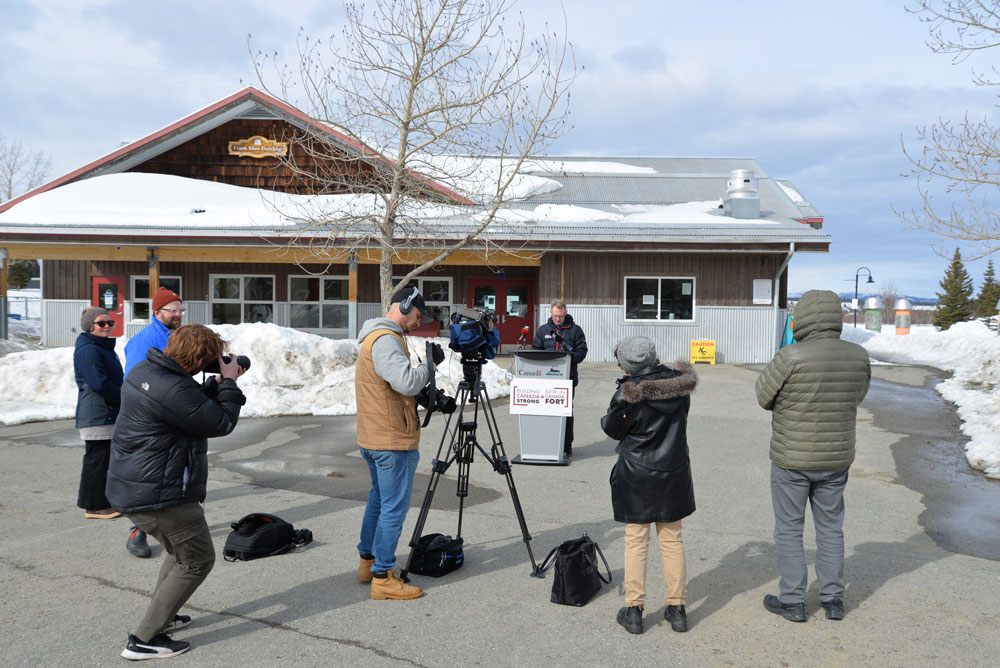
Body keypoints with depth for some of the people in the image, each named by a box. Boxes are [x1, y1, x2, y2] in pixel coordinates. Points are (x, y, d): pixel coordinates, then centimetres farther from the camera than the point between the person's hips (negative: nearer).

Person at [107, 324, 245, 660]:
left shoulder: (142, 371, 5)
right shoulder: (173, 390, -28)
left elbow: (194, 405, 18)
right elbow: (221, 424, -17)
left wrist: (217, 383, 8)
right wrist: (228, 383, -6)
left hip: (132, 488, 10)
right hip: (159, 496, -10)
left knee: (181, 549, 29)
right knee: (197, 560, 6)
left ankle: (161, 616, 40)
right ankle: (143, 640, 9)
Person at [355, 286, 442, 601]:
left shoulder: (374, 337, 16)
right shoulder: (386, 340, -18)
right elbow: (407, 382, -30)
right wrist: (430, 364, -15)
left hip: (373, 438, 11)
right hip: (393, 441, -11)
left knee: (379, 498, 22)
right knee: (394, 508, -4)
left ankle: (368, 561, 33)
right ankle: (382, 578, 2)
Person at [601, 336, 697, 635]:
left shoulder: (628, 393, -18)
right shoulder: (679, 384, -7)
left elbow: (614, 429, -7)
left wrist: (606, 419, 14)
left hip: (636, 476, -4)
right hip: (673, 473, 4)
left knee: (635, 541, 7)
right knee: (672, 539, 14)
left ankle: (634, 610, 13)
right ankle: (677, 609, 20)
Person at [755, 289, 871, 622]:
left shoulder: (791, 358, -23)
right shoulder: (858, 357, -7)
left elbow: (764, 397, -8)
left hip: (792, 461, -4)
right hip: (836, 459, 4)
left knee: (789, 529, 11)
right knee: (831, 528, 19)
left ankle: (792, 602, 19)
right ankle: (833, 600, 27)